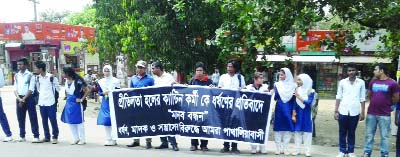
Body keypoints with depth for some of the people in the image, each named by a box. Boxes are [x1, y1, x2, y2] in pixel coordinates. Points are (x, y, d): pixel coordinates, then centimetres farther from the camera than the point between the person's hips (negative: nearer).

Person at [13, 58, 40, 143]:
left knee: (33, 118, -4)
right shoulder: (16, 75, 10)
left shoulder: (30, 75, -5)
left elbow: (31, 89, -9)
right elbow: (15, 89, 7)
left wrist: (24, 99, -12)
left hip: (29, 98, -5)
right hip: (19, 99, 5)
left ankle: (36, 136, -1)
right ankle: (22, 136, 21)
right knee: (20, 118, 10)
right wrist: (19, 98, -8)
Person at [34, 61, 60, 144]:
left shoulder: (51, 77, -9)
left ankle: (55, 137, 9)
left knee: (53, 120, 0)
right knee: (44, 121, 11)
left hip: (51, 102, -5)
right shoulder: (37, 78, 6)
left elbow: (58, 88, 0)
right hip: (41, 102, 5)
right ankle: (47, 136, 21)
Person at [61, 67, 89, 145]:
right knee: (70, 121, 11)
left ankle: (82, 139, 12)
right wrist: (68, 97, 12)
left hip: (76, 103, -7)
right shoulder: (66, 81, 5)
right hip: (69, 103, 8)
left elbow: (87, 91, -13)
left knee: (79, 121, 0)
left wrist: (81, 99, -13)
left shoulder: (78, 81, -17)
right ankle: (76, 138, 23)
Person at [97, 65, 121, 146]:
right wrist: (103, 93, -9)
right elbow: (99, 92, 11)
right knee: (105, 121, 6)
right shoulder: (101, 81, 10)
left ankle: (113, 139, 2)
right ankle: (108, 139, 17)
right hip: (105, 103, 4)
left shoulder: (115, 81, -1)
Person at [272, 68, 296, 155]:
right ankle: (278, 148, 12)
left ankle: (285, 148, 14)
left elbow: (294, 100, 3)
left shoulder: (292, 85, 3)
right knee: (278, 128, 2)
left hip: (288, 110, 0)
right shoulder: (277, 85, 4)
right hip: (279, 109, 0)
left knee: (288, 128, 3)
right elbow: (274, 97, -3)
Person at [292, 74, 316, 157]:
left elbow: (309, 103, -18)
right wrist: (293, 114, -2)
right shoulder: (297, 90, 1)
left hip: (306, 114, -2)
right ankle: (297, 149, 14)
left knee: (307, 132, 2)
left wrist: (299, 97, -19)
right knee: (297, 131, 6)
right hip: (298, 114, 3)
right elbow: (294, 103, 2)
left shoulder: (311, 91, -7)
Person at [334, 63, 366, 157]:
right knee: (342, 132, 7)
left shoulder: (361, 82, 3)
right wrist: (336, 111, 0)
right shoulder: (342, 82, 3)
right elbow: (338, 97, 4)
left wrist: (363, 112, 1)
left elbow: (362, 98, 4)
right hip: (343, 111, 0)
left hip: (355, 112, 0)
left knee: (352, 133, 10)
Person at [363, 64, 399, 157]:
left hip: (384, 115, -4)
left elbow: (396, 98, 1)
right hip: (371, 113, 4)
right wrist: (376, 102, 12)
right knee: (369, 135, 10)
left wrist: (386, 104, 11)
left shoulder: (392, 83, -7)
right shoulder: (373, 82, 6)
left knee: (384, 136, 7)